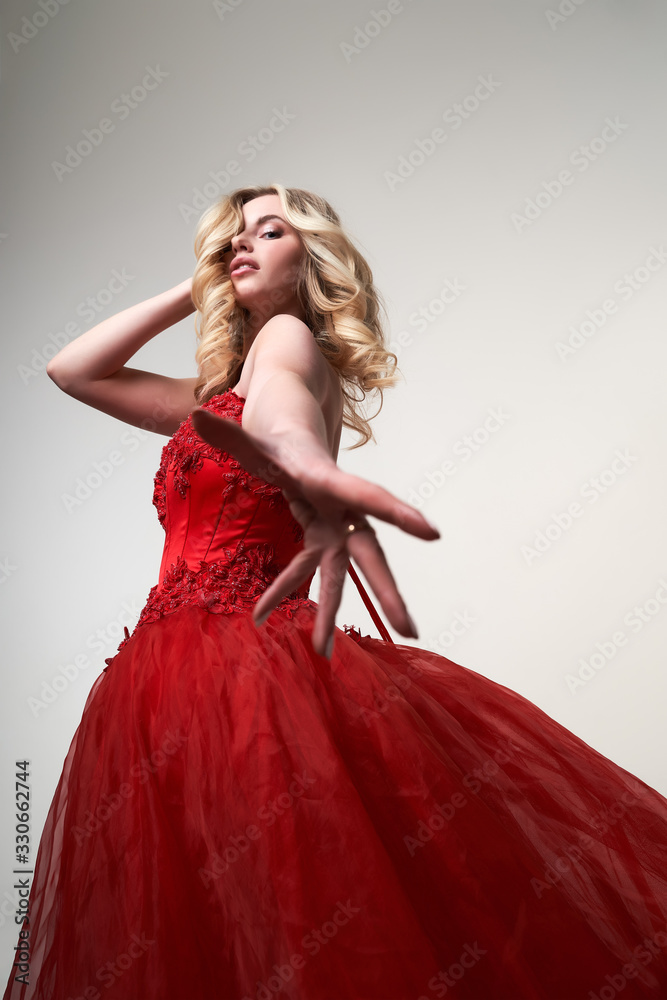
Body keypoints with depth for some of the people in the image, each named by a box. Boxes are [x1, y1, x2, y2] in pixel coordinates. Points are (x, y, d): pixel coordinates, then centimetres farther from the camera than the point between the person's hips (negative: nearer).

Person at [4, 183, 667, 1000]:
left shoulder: (292, 339, -1)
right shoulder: (215, 398, 23)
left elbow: (276, 385, -28)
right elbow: (72, 369, 26)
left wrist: (299, 455, -53)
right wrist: (194, 289, 22)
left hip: (240, 667, -8)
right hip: (169, 677, 8)